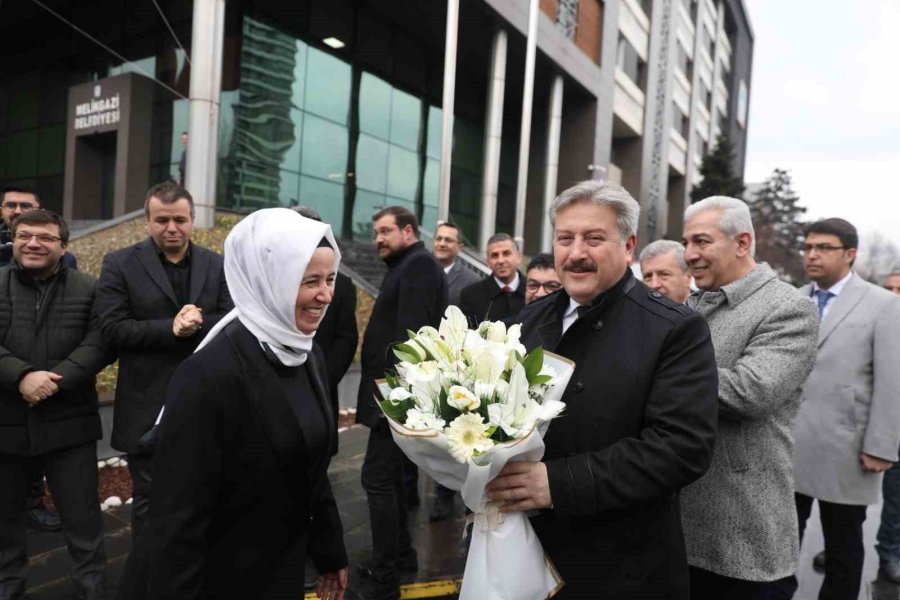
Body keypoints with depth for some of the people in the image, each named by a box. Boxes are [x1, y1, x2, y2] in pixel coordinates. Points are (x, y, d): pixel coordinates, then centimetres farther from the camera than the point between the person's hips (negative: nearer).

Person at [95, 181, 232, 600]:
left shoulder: (217, 266, 4)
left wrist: (197, 324, -21)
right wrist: (171, 329, -20)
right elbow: (112, 328, -11)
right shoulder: (120, 264, -2)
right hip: (148, 408, -3)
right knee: (151, 503, 7)